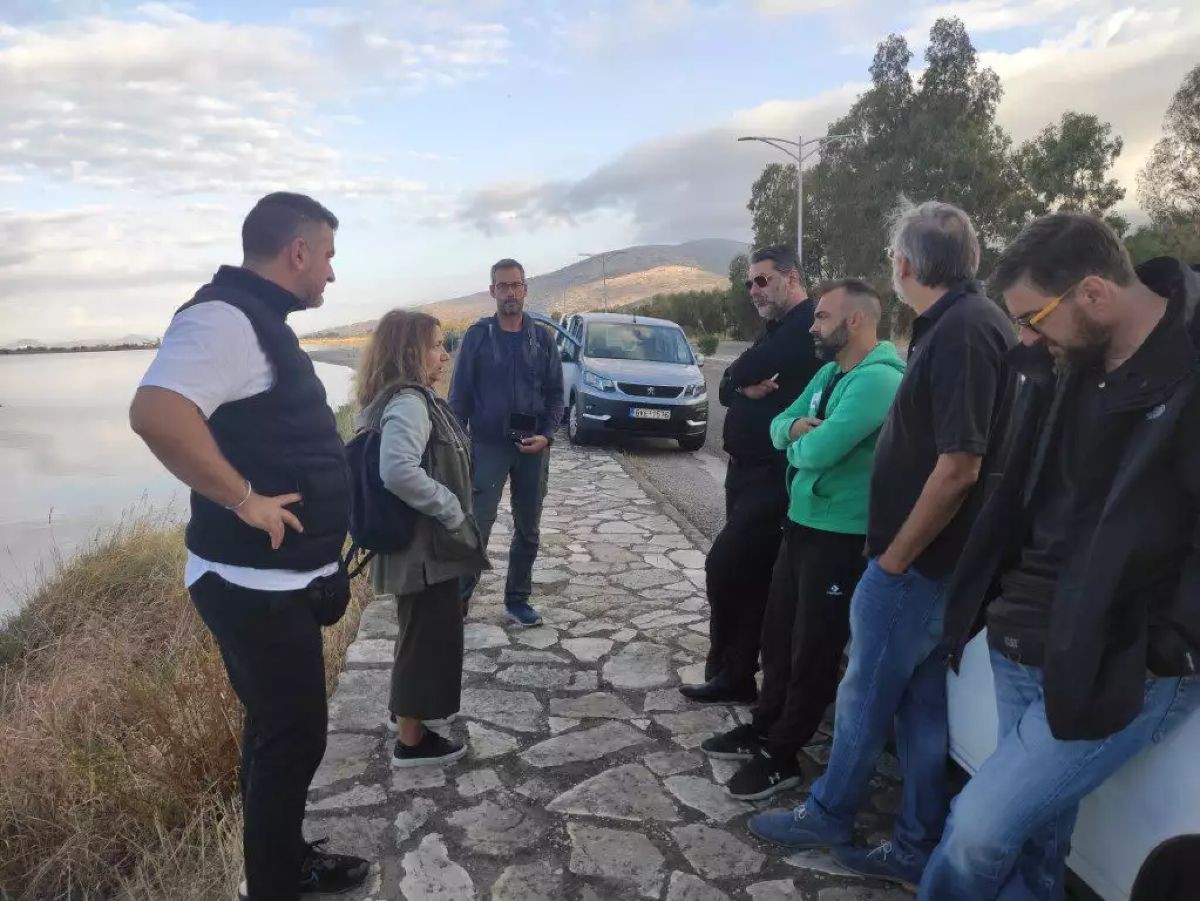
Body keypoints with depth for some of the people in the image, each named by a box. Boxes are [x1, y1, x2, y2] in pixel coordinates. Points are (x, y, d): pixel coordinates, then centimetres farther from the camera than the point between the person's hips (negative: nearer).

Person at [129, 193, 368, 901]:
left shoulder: (258, 321, 13)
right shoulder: (225, 316, -20)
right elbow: (157, 413, -37)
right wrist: (246, 500, -27)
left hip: (282, 578, 10)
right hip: (257, 584, -10)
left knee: (280, 732, 22)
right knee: (293, 739, 4)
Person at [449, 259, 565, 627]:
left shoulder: (542, 338, 4)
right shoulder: (477, 335, -1)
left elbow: (555, 392, 5)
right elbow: (460, 394, 0)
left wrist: (547, 435, -10)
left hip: (533, 447, 3)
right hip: (487, 445, -3)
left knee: (528, 528, 10)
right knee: (477, 525, -4)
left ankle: (517, 600, 23)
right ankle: (458, 599, 9)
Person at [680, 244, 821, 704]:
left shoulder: (808, 327, -14)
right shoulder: (777, 332, 19)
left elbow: (742, 372, -22)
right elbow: (726, 387, 10)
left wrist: (743, 376, 0)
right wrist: (747, 388, -12)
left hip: (773, 474, -10)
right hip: (747, 469, 10)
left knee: (724, 563, -9)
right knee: (750, 571, 13)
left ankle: (729, 672, 7)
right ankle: (738, 673, 24)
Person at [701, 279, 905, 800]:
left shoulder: (879, 379, -20)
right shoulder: (828, 373, 12)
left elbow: (819, 450, -29)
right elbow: (778, 428, 8)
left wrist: (799, 439, -6)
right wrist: (797, 427, -15)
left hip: (842, 535, -9)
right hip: (801, 521, 9)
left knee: (814, 649, 5)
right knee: (778, 632, 18)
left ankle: (781, 755, 19)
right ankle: (763, 729, 35)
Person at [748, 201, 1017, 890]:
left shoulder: (962, 331, -21)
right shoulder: (962, 322, 9)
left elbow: (958, 469, -26)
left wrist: (892, 559, -16)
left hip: (914, 561, -9)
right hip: (930, 558, 9)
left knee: (866, 698, 9)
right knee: (920, 704, 17)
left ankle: (827, 816, 30)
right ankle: (917, 849, 30)